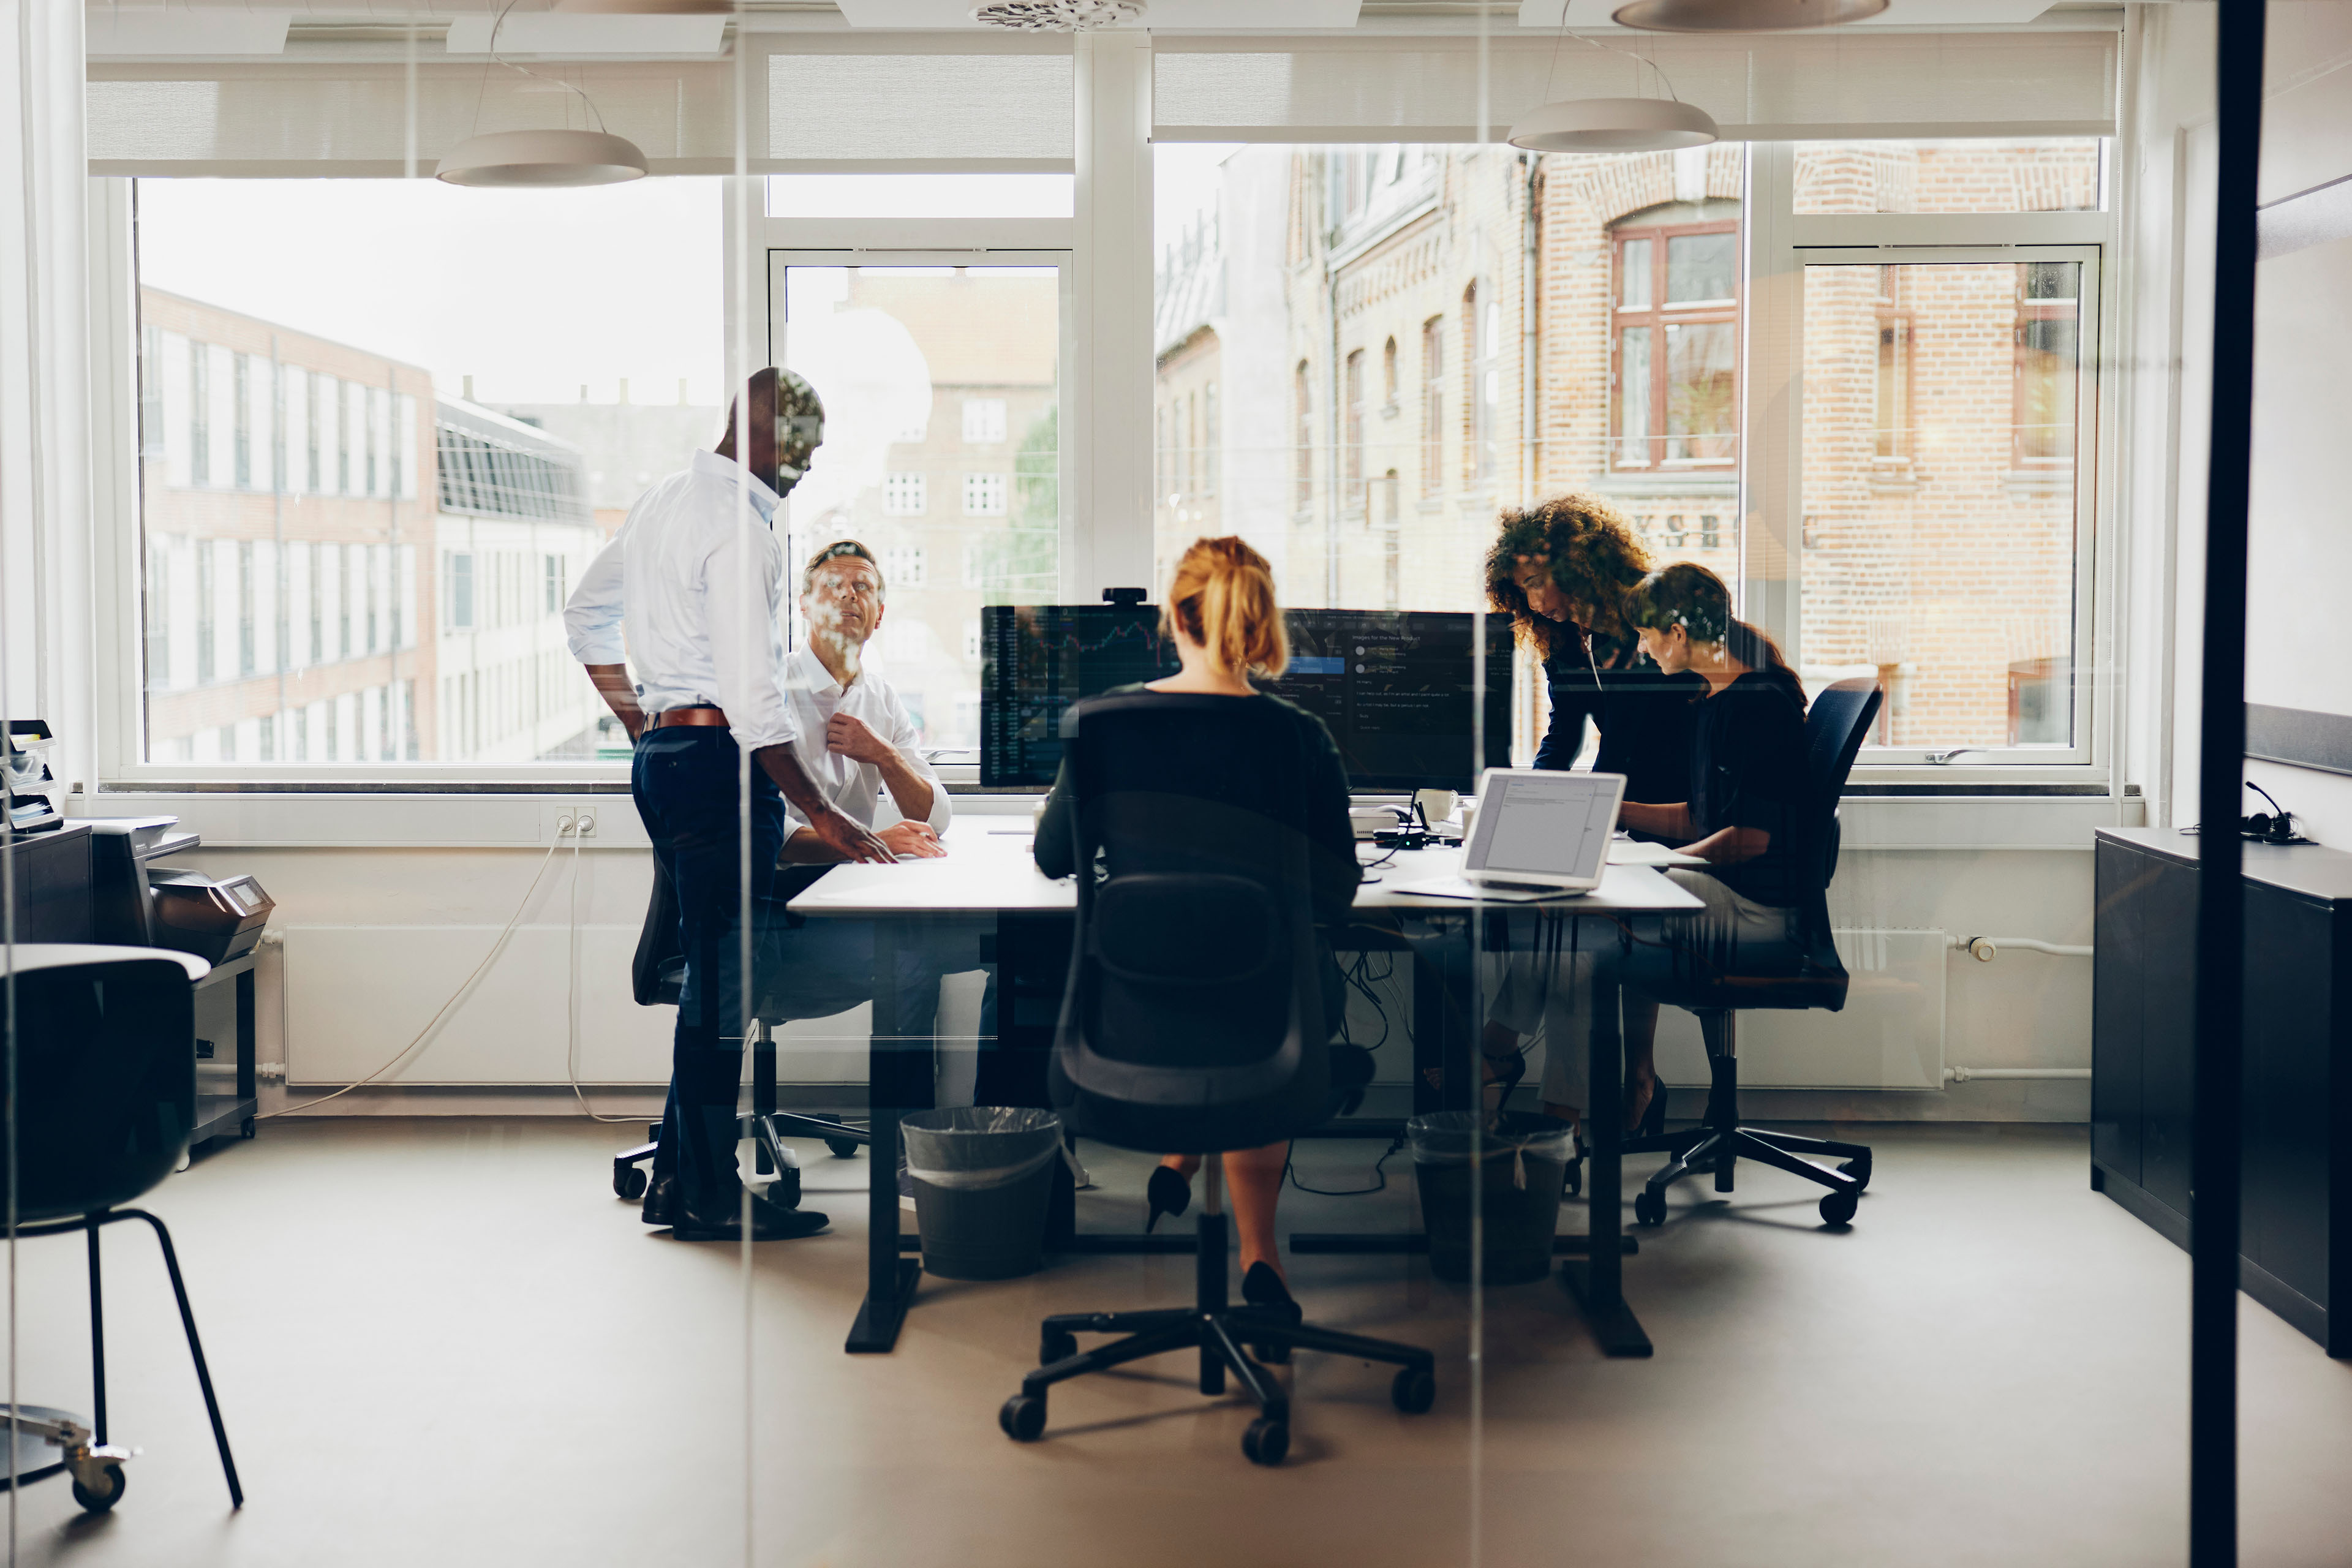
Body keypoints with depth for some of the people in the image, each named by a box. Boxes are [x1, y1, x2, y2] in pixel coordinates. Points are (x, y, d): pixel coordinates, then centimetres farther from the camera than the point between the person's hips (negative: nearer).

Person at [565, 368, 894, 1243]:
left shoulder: (661, 503, 14)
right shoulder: (739, 528, -16)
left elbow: (585, 618, 26)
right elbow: (751, 694, -22)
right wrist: (818, 812, -22)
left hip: (661, 752, 10)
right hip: (718, 757, -10)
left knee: (710, 967, 17)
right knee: (721, 978, -4)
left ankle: (678, 1165, 24)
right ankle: (708, 1197, 2)